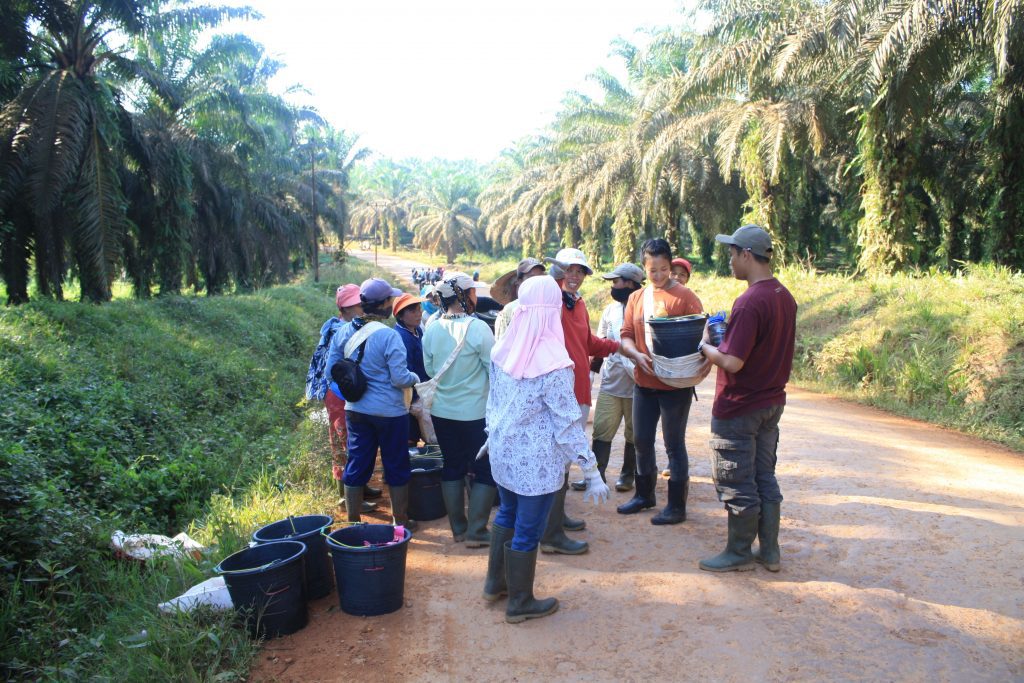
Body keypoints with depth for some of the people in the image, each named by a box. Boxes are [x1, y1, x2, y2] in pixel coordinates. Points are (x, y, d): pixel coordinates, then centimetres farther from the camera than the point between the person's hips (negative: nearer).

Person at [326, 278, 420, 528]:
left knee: (356, 467, 14)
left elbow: (332, 369, 4)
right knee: (397, 468, 12)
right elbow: (400, 378, -20)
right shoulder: (388, 336, -20)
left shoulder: (343, 332, -2)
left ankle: (353, 524, 24)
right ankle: (400, 522, 25)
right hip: (389, 411, -5)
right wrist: (415, 377, 1)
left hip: (355, 410, 5)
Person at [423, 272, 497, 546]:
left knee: (452, 468, 16)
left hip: (441, 410, 5)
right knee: (485, 471, 7)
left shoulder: (431, 330, -3)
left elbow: (429, 369, 8)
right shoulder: (477, 328, -18)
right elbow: (495, 369, -14)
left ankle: (458, 528, 24)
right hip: (475, 411, -5)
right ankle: (475, 532, 8)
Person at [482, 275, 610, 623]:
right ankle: (520, 603, 27)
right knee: (527, 532, 10)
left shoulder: (502, 349, -4)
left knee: (506, 515, 26)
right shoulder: (553, 364, -23)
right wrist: (592, 472, -12)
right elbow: (568, 424, -20)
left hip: (502, 452, 7)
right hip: (536, 461, -6)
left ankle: (495, 583, 42)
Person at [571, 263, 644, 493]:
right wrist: (592, 369, 10)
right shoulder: (611, 310, 7)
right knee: (601, 430, 2)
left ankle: (627, 475, 24)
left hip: (637, 385, -4)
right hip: (610, 382, 4)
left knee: (634, 434, 11)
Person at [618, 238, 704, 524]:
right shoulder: (636, 298, 8)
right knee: (641, 441, 15)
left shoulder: (684, 296, -8)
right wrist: (638, 356, -13)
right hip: (644, 381, 6)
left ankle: (677, 506, 16)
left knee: (674, 444, 4)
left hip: (675, 383, -5)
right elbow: (626, 336, 6)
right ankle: (644, 495, 34)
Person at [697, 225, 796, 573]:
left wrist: (704, 346, -9)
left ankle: (739, 553, 20)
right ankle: (770, 551, 27)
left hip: (739, 410, -9)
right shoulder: (785, 297, 5)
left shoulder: (750, 302, -23)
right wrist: (728, 336, 11)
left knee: (737, 485, 6)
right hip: (772, 403, 9)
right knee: (765, 478, 17)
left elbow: (732, 362, -26)